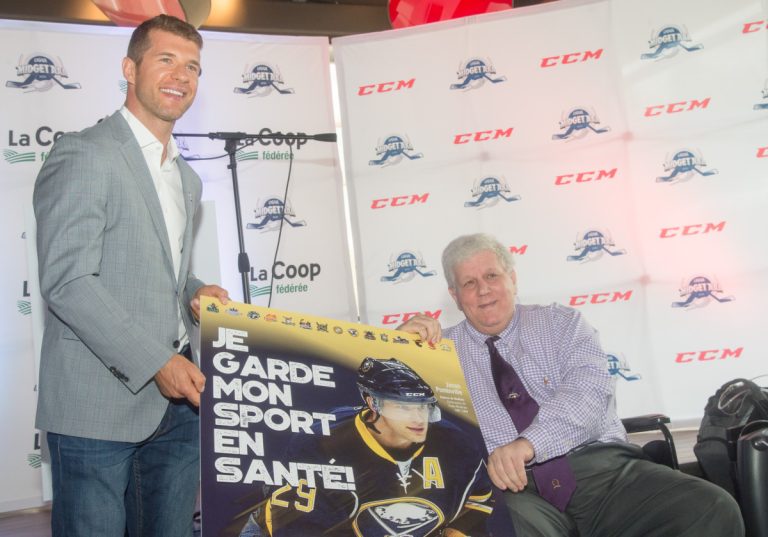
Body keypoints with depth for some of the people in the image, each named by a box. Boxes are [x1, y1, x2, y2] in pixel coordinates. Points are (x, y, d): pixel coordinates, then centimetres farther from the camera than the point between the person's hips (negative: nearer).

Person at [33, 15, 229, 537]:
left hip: (177, 400, 7)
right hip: (99, 403, -7)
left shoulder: (186, 178, 18)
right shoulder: (84, 154, -8)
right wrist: (154, 364, -20)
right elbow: (67, 281, -17)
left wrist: (195, 293, 2)